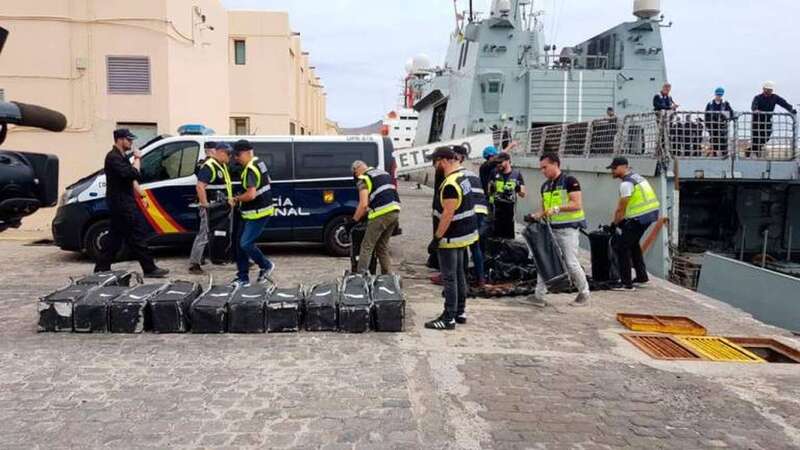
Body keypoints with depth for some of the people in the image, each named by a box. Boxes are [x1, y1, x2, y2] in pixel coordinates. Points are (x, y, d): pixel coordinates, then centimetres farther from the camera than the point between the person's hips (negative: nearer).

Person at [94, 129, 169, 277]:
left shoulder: (121, 157, 18)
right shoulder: (113, 157, -14)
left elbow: (131, 178, 24)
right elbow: (131, 174, -27)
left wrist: (142, 195, 17)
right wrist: (137, 159, -13)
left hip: (122, 203, 10)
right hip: (121, 204, -10)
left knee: (115, 236, 13)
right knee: (137, 235, -8)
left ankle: (101, 268, 18)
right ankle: (150, 269, -4)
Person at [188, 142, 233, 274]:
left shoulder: (222, 165, 16)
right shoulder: (208, 166, -16)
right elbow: (200, 187, -24)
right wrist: (205, 205, -26)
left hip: (222, 207, 10)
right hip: (211, 207, -10)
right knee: (204, 235, -7)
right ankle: (194, 264, -2)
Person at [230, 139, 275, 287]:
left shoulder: (250, 169, -20)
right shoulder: (258, 163, 11)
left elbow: (251, 195, -30)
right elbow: (267, 182, 26)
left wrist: (236, 199, -12)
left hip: (258, 213, -11)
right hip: (251, 213, 11)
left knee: (246, 243, -10)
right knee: (241, 244, 9)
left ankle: (266, 265, 12)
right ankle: (243, 278, 14)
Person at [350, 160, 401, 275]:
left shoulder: (363, 180, -2)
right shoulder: (384, 173, 23)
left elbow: (363, 204, -12)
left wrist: (354, 220, -1)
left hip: (381, 214, -8)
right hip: (395, 211, 8)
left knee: (367, 247, -1)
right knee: (383, 247, 18)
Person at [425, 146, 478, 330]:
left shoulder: (450, 185, -23)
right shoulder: (461, 176, 8)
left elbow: (448, 214, -24)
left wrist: (436, 238, -21)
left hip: (451, 237, -10)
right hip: (464, 233, 10)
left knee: (449, 278, -4)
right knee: (459, 274, 17)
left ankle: (449, 318, 2)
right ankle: (460, 312, 27)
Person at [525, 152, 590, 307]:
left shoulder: (569, 181, -11)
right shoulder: (545, 186, 12)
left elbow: (577, 205, -18)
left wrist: (557, 208, -26)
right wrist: (535, 215, -3)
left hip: (568, 229, -7)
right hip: (551, 228, 7)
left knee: (571, 263, -3)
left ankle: (584, 295, 16)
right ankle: (539, 296, 7)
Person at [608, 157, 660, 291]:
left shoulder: (626, 184, -16)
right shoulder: (636, 176, 15)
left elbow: (621, 209, -13)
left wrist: (616, 224, -1)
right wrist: (620, 221, 18)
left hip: (640, 217, -10)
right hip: (651, 213, 10)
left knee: (622, 247, -3)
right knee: (633, 244, 25)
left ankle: (626, 284, -1)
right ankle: (642, 277, 32)